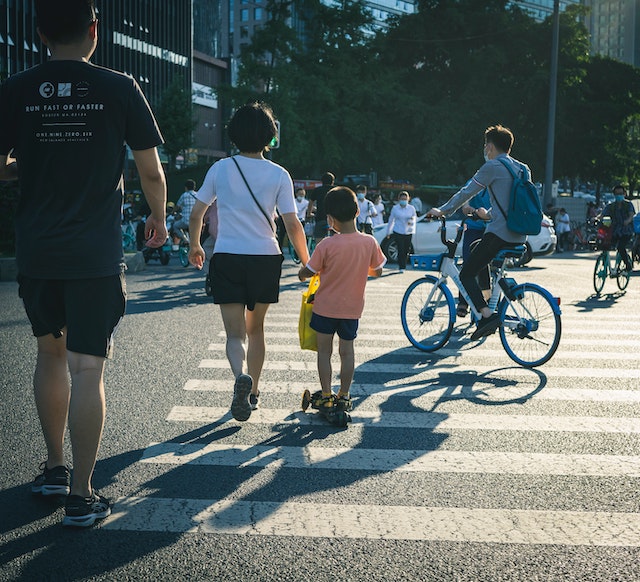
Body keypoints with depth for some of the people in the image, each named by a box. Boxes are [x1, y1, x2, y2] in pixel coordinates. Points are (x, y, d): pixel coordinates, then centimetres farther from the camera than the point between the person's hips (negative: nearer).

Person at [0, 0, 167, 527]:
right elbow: (152, 173, 0)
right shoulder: (120, 89, -4)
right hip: (96, 255, -3)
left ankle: (54, 467, 30)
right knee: (87, 369, 0)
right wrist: (158, 219, 18)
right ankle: (81, 494, 5)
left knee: (51, 354, 21)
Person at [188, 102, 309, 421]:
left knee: (235, 333, -1)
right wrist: (307, 262, 5)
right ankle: (253, 391, 28)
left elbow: (196, 214, 7)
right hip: (265, 258, 1)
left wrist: (194, 246, 24)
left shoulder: (220, 168, 1)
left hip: (227, 259, -1)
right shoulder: (278, 174, -2)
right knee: (255, 328, 19)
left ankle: (241, 376, -32)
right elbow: (292, 225, -6)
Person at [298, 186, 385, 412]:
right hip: (352, 308, 3)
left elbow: (307, 272, -10)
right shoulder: (369, 242, -11)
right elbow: (377, 272, 3)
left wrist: (301, 273, 13)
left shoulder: (327, 245, -19)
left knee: (324, 351, 11)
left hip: (325, 307, -3)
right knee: (347, 351, 14)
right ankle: (344, 395, 20)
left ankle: (326, 395, 14)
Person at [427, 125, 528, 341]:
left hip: (499, 233, -8)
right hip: (519, 237, 8)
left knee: (466, 275, -2)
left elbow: (466, 192, -3)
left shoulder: (493, 167, -6)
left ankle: (487, 314, -19)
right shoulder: (522, 168, 17)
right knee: (478, 253, 33)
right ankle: (487, 296, 29)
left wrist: (441, 211, 8)